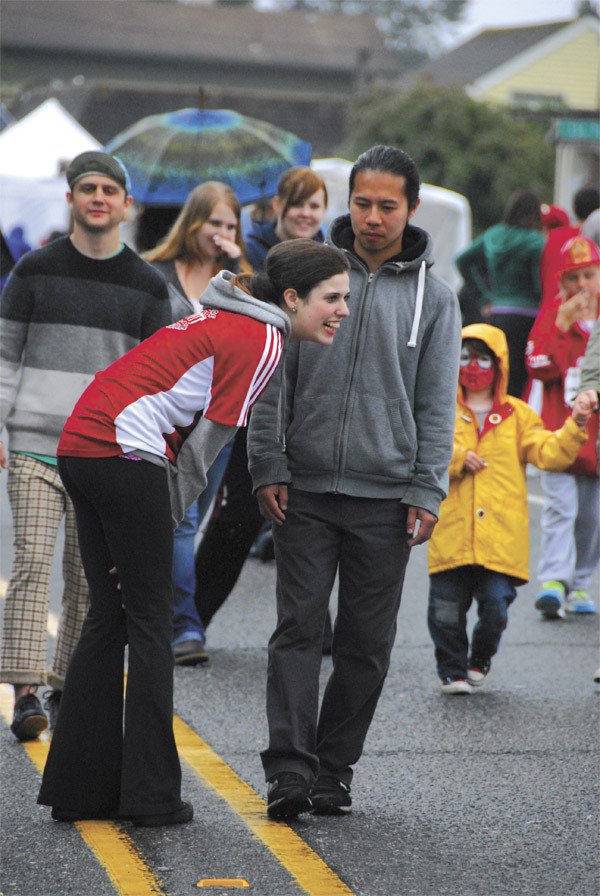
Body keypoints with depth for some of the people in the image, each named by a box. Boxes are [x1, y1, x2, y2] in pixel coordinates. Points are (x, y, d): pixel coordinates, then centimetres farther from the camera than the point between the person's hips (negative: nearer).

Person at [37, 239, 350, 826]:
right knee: (150, 620, -1)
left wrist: (151, 526, 15)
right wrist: (168, 520, 3)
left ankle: (80, 789, 14)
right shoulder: (261, 341, -8)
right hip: (126, 452, -9)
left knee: (108, 617, 12)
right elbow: (203, 446, -7)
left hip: (80, 443, 9)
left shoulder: (229, 322, 21)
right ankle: (152, 795, 3)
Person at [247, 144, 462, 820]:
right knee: (298, 627, -6)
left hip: (384, 498, 1)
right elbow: (272, 379, 5)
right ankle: (289, 768, -7)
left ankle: (334, 767, 14)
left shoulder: (433, 297, 5)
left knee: (366, 642, 4)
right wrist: (267, 469, -2)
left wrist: (427, 494, -4)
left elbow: (436, 407, 4)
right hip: (305, 490, -1)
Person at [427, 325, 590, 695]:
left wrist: (575, 428, -14)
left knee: (496, 606, -3)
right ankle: (453, 671, 20)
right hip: (452, 536, 0)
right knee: (447, 608, 0)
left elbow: (548, 453, 1)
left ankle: (480, 660, 25)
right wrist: (456, 458, -12)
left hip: (502, 537, 0)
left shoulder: (517, 415, 11)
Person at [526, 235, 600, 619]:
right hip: (560, 430, -3)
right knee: (560, 508, -13)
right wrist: (563, 324, -18)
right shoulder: (553, 314, 1)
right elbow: (541, 367, -14)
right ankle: (554, 581, -17)